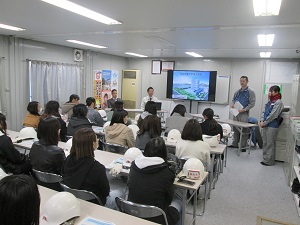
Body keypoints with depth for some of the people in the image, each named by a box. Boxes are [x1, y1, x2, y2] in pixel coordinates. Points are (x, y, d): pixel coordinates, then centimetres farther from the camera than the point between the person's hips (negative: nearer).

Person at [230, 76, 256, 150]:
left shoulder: (250, 92, -4)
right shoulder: (237, 91, 13)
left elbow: (252, 103, -9)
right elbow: (233, 99, 25)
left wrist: (244, 109, -18)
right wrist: (232, 104, 2)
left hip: (244, 113, -6)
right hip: (236, 112, 6)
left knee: (244, 130, -2)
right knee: (235, 129, 11)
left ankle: (243, 146, 7)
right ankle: (235, 144, 22)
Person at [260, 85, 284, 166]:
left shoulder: (278, 102, -11)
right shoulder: (270, 101, 14)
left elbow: (273, 115, -17)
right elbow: (265, 112, 16)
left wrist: (264, 123, -13)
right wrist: (262, 121, 2)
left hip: (272, 126, -8)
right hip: (266, 125, 8)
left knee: (270, 144, -1)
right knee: (265, 142, 14)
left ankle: (269, 161, 7)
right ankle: (265, 158, 24)